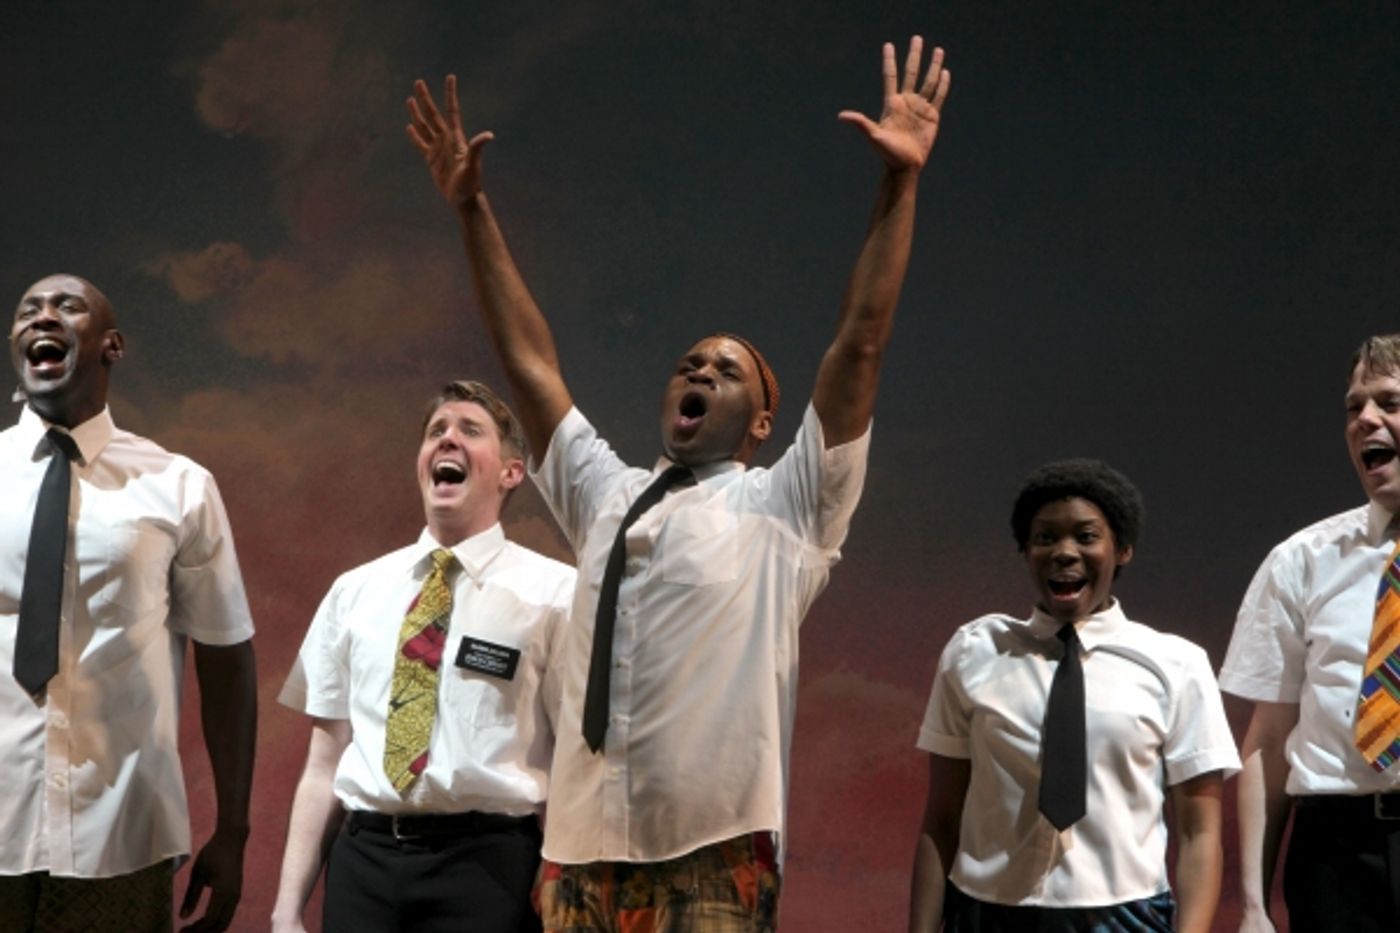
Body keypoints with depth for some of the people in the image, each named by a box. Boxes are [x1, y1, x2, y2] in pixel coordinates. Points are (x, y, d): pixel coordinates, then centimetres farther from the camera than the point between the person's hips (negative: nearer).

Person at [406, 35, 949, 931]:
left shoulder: (783, 506, 8)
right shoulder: (605, 497, 19)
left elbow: (860, 346, 1)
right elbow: (531, 362, 18)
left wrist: (901, 185, -4)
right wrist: (473, 210, 16)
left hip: (712, 859, -4)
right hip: (582, 854, 4)